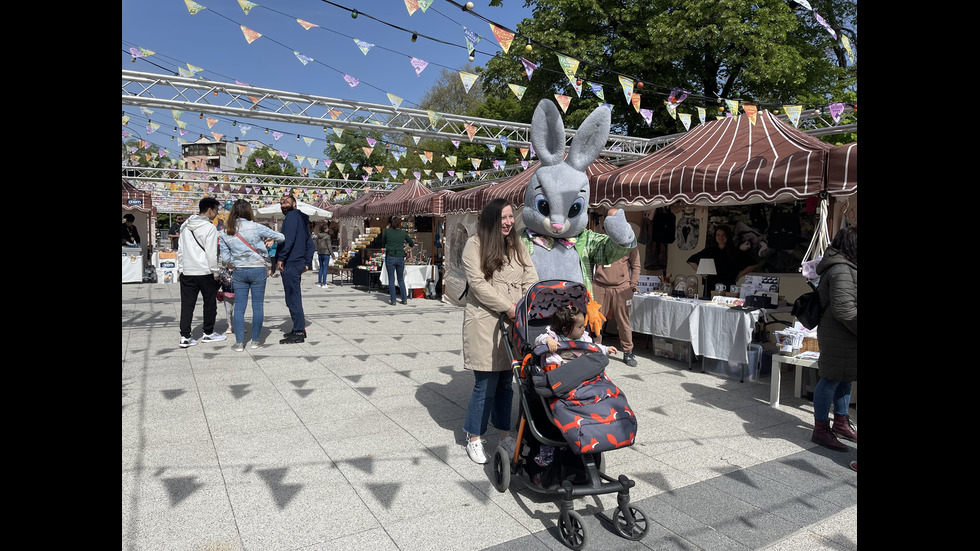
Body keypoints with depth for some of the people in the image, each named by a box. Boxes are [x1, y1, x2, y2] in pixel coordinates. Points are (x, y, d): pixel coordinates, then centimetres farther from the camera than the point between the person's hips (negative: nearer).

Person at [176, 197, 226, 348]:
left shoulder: (185, 226, 10)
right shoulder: (210, 228, -11)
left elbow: (180, 250, 13)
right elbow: (211, 253, -14)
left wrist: (180, 269, 19)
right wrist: (215, 273, -5)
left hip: (187, 273, 6)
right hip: (205, 273, -6)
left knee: (187, 304, 7)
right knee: (210, 303, 10)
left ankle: (185, 337, 6)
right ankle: (208, 333, 20)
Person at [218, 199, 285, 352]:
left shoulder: (225, 233, 1)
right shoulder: (255, 227, -10)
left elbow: (225, 257, 2)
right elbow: (281, 237, -6)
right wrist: (269, 238, 14)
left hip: (238, 271, 3)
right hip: (258, 270, -3)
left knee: (239, 307, 7)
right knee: (258, 306, 6)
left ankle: (239, 343, 8)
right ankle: (255, 340, 13)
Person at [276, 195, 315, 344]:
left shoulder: (292, 216, -8)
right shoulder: (302, 219, 21)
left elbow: (288, 238, -21)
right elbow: (310, 244, 21)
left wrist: (280, 258, -19)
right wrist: (307, 262, 17)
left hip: (290, 264, -10)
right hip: (298, 263, 10)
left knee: (293, 299, -6)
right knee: (295, 298, 16)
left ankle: (299, 333, -3)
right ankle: (299, 329, 23)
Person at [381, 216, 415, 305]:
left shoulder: (387, 231, -3)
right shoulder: (403, 233, 2)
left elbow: (383, 244, 11)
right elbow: (412, 244, 13)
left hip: (390, 257, -2)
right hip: (400, 258, 2)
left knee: (391, 279, 4)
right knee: (401, 279, 14)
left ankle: (393, 300, 3)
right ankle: (404, 299, 12)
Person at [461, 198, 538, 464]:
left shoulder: (518, 245, 12)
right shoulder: (475, 245, -5)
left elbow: (531, 278, 6)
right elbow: (478, 284, -12)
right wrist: (508, 307, -14)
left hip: (513, 323, 5)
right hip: (485, 323, -5)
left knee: (505, 382, 13)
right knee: (486, 384, -1)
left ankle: (504, 434, 28)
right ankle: (474, 438, 17)